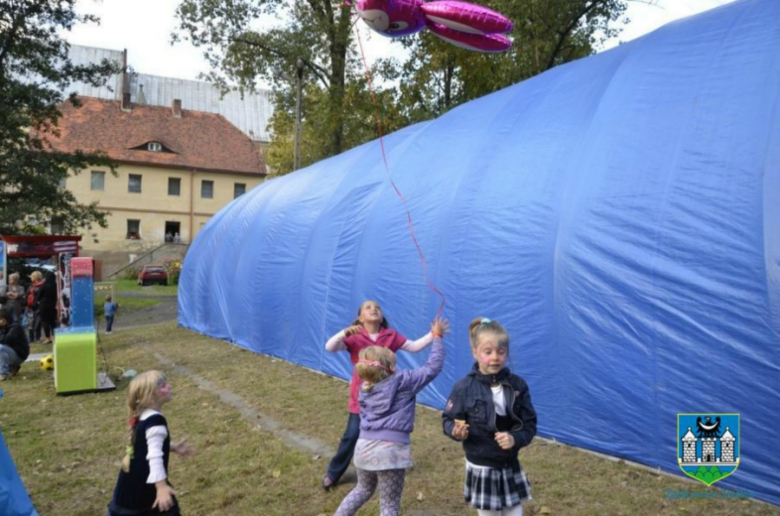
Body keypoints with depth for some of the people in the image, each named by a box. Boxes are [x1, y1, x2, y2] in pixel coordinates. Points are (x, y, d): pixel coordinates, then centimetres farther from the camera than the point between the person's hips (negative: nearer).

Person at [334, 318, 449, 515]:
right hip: (389, 451, -6)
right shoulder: (402, 382, -9)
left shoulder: (365, 387, 7)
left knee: (363, 490, 31)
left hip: (364, 446, 6)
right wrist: (437, 338, 4)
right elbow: (432, 368, -4)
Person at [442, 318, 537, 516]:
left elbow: (529, 424, -3)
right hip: (481, 468, -3)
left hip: (510, 466, 3)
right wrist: (456, 431, -30)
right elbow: (448, 420, -8)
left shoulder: (517, 385, -6)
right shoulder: (464, 387, -16)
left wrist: (515, 438, -22)